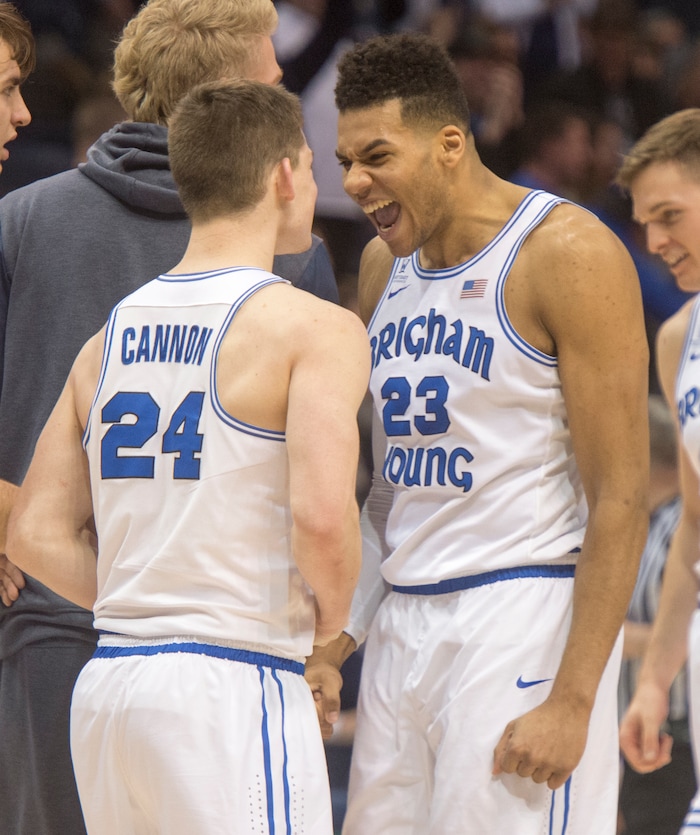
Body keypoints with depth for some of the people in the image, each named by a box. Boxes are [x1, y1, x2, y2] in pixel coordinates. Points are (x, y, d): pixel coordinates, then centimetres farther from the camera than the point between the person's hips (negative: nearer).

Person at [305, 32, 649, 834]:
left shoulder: (567, 255, -10)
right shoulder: (383, 265, 13)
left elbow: (621, 498, -14)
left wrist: (572, 699, -19)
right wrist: (334, 642, 10)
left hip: (525, 619, -7)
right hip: (402, 629, 7)